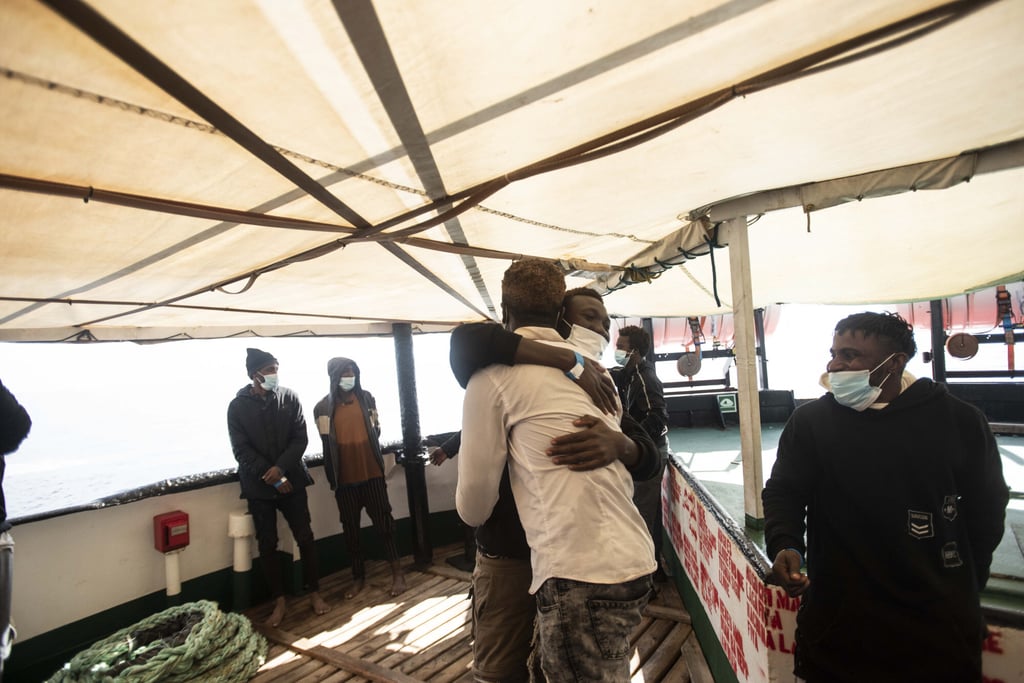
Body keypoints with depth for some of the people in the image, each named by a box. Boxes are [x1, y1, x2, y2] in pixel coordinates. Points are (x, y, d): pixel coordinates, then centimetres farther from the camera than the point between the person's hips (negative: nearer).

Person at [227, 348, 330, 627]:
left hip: (291, 479, 1)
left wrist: (281, 468, -17)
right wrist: (270, 476, -14)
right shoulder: (237, 406, -5)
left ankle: (314, 592, 22)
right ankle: (279, 600, 22)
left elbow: (300, 438, -5)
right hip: (258, 486, 0)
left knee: (305, 537, 5)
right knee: (267, 544, 7)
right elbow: (241, 450, -8)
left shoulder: (289, 397, -3)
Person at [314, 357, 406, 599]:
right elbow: (326, 443, 4)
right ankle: (358, 578, 25)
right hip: (345, 477, 0)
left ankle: (397, 572, 15)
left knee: (383, 521, 4)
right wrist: (332, 477, 6)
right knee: (350, 528, 11)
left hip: (372, 472, 0)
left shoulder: (366, 397, 0)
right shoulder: (323, 407, -2)